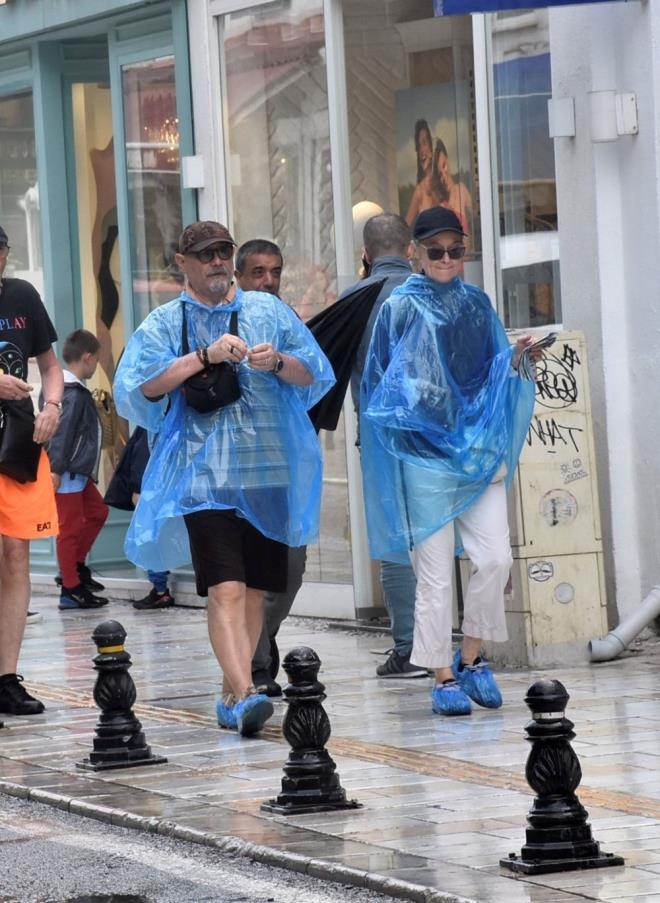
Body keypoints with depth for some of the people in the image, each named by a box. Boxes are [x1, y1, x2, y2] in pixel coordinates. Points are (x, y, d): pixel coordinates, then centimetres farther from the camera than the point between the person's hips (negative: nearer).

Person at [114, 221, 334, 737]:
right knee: (225, 589, -16)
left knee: (255, 590, 7)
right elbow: (141, 386, -7)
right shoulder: (164, 324, 8)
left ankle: (233, 694, 18)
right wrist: (204, 356, -15)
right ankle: (244, 695, -26)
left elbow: (315, 375, 11)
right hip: (205, 475, -3)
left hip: (269, 474, 3)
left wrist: (278, 362, -9)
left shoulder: (267, 311, 14)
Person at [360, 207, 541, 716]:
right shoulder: (401, 309, 2)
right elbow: (381, 382, 4)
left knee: (495, 558, -7)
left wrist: (516, 358, -1)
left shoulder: (477, 305, 14)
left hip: (477, 449, 4)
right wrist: (407, 408, -14)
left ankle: (471, 658, 11)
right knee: (435, 570, -4)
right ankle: (443, 676, 4)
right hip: (423, 455, -4)